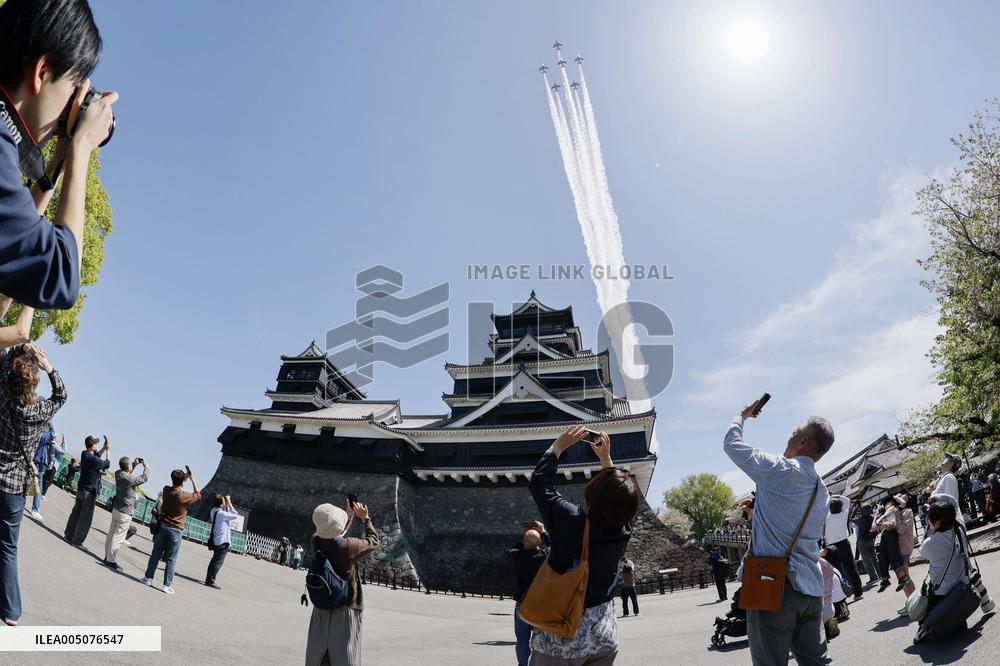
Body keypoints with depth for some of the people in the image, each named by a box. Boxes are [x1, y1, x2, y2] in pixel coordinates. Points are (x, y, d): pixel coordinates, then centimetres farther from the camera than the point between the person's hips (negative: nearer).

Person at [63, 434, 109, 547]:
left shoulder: (84, 454, 0)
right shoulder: (93, 460, -24)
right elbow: (107, 464, -7)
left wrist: (104, 448, 11)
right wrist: (108, 450, 1)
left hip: (81, 489, 8)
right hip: (90, 492, -8)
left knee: (76, 513, 18)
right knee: (85, 518, 0)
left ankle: (68, 535, 27)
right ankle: (77, 541, 4)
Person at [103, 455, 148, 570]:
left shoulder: (118, 474, -2)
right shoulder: (130, 479, -25)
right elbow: (144, 478, -10)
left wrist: (135, 464, 12)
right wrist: (146, 466, 2)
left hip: (116, 509, 8)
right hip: (125, 513, -8)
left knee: (111, 533, 14)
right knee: (118, 537, -2)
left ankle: (107, 556, 23)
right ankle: (111, 560, 1)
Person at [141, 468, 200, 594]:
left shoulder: (166, 490, -5)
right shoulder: (184, 497, -16)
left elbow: (175, 486, 19)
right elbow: (198, 495, 4)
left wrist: (184, 477, 16)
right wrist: (193, 479, 4)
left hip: (162, 527, 4)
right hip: (175, 531, -4)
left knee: (156, 554, 15)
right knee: (171, 559, 3)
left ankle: (148, 578, 23)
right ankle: (167, 585, 7)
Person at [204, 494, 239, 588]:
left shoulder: (213, 511, 6)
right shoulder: (221, 513, -20)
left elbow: (226, 512, 19)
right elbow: (235, 515, -14)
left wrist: (227, 504, 7)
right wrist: (229, 503, -11)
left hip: (217, 540, 9)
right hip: (223, 541, -9)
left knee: (215, 559, 17)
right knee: (218, 561, -4)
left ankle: (208, 579, 23)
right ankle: (210, 581, -3)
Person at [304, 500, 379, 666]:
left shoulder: (316, 541, -9)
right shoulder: (349, 546, -23)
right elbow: (373, 541, -3)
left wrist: (350, 514, 23)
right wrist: (365, 518, 9)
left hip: (320, 610, 5)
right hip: (345, 610, -5)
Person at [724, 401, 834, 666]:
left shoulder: (779, 470, -10)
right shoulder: (822, 492, 13)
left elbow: (732, 443, 2)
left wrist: (742, 415, 19)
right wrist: (757, 512, 27)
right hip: (811, 589, 7)